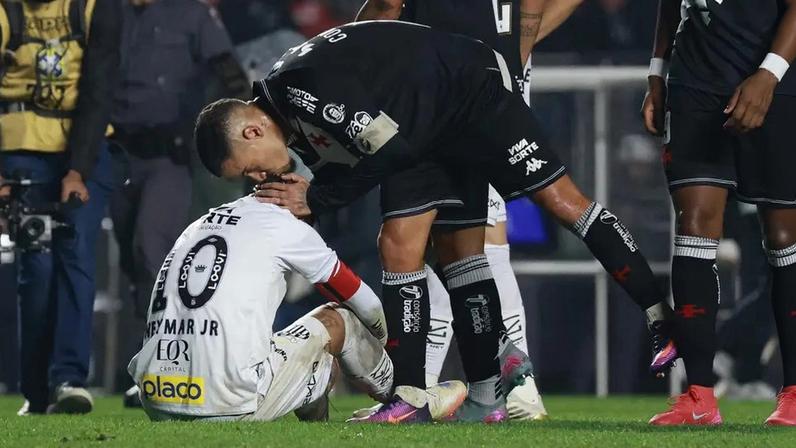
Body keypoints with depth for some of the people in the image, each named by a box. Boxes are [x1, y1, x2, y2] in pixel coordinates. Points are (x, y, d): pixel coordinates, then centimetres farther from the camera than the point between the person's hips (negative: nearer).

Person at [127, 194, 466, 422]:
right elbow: (364, 304, 22)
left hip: (157, 406, 6)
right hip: (229, 404, -6)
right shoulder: (285, 227, 7)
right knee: (336, 321, 17)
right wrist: (382, 338, 44)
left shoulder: (198, 227, 23)